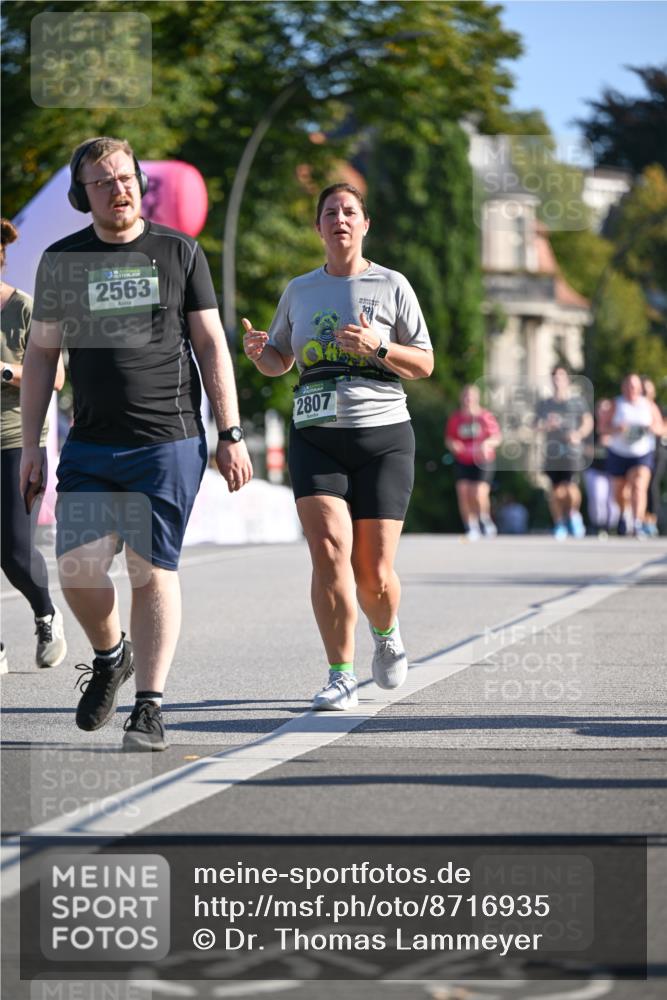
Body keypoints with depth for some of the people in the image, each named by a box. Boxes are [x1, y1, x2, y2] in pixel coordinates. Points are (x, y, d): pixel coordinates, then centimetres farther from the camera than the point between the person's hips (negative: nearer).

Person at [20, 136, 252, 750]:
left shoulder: (179, 252, 6)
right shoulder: (62, 260, 9)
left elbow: (211, 345, 6)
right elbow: (42, 353, 13)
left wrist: (230, 434, 0)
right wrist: (30, 444, 8)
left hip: (169, 444, -2)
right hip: (89, 446, 2)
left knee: (153, 571, -4)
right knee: (78, 567, -7)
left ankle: (149, 707, 1)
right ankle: (109, 655, 23)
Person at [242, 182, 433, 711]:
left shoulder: (391, 286, 5)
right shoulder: (299, 291, 13)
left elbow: (425, 364, 4)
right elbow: (279, 361, 23)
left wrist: (376, 347, -14)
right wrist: (258, 351, 0)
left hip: (384, 435, -2)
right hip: (316, 437, 2)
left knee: (374, 573, -3)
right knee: (330, 551, -18)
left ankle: (386, 633, 33)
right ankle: (342, 677, -10)